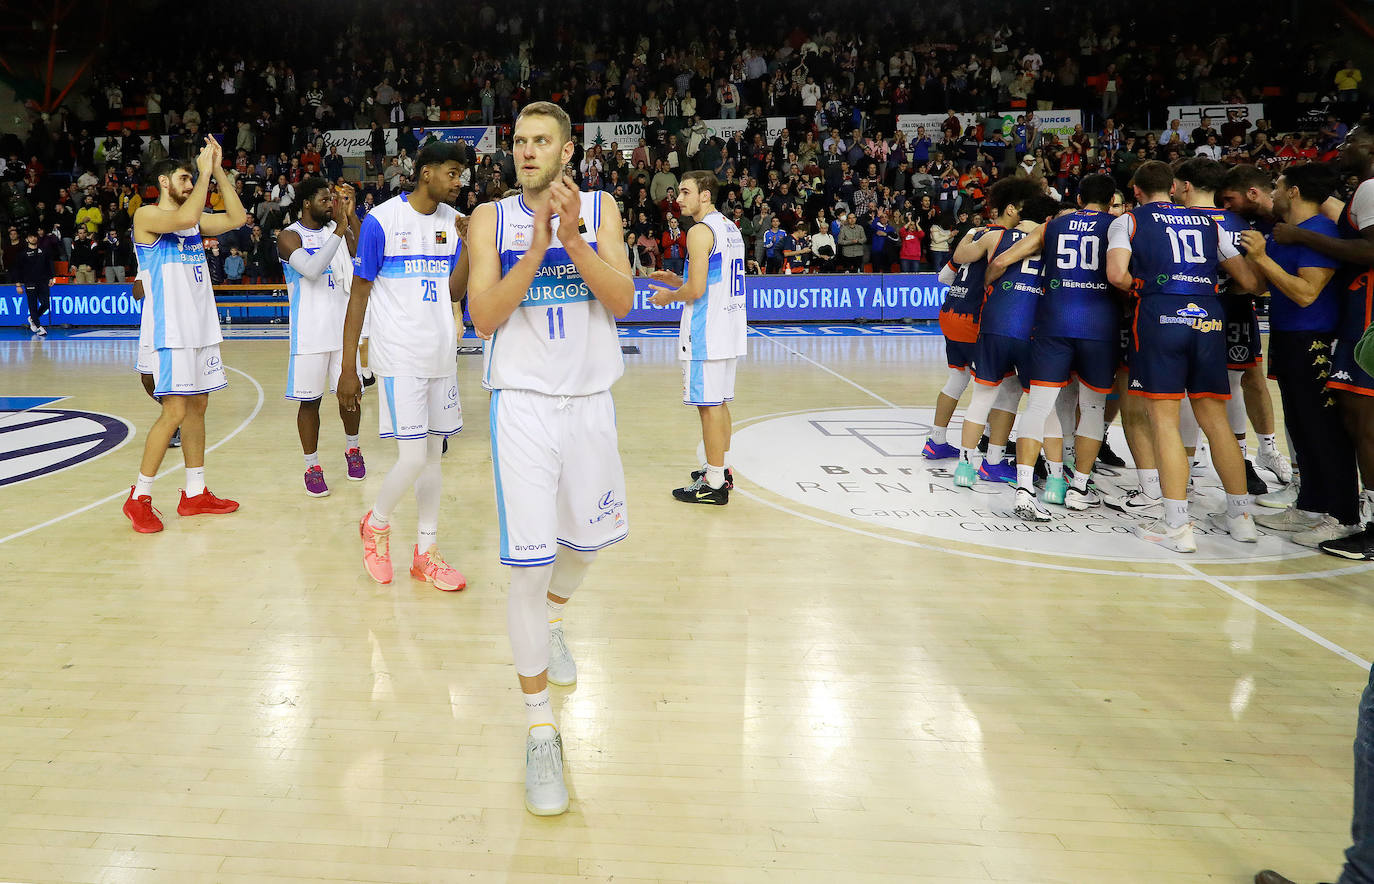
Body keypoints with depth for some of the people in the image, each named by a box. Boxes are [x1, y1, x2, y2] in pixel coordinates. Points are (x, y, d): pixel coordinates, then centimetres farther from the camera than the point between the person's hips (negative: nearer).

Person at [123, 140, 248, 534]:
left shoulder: (194, 218, 15)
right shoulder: (147, 215, -8)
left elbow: (236, 218, 10)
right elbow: (184, 219, -27)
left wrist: (219, 170, 5)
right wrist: (204, 172, -17)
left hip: (201, 327, 8)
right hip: (170, 330, -8)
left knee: (197, 406, 10)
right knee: (175, 412, -10)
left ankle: (195, 493, 18)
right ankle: (139, 497, 2)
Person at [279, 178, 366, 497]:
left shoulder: (339, 229, 8)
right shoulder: (289, 237, -5)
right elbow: (311, 269, -23)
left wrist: (351, 216, -14)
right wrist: (339, 230, -25)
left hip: (344, 326, 4)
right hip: (310, 332, -4)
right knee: (310, 399, 2)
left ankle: (352, 449, 33)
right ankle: (312, 466, 13)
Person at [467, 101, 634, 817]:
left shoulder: (599, 209, 4)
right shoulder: (492, 217, 2)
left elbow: (621, 300, -8)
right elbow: (483, 318, -9)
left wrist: (574, 239, -23)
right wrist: (537, 250, -20)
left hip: (589, 398, 3)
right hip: (523, 402, -2)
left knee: (587, 536, 17)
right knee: (528, 563, -8)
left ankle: (552, 621, 51)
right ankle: (539, 726, 5)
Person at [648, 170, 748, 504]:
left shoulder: (700, 231, -14)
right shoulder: (730, 228, 16)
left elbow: (696, 290, -20)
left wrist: (670, 296, -1)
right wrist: (678, 281, 19)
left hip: (706, 332, -10)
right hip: (729, 328, 10)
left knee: (709, 405, -4)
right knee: (720, 402, 17)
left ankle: (714, 484, 1)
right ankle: (721, 470, 27)